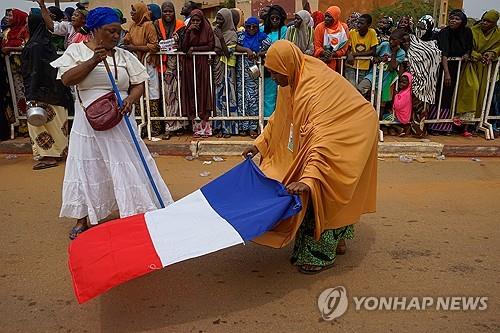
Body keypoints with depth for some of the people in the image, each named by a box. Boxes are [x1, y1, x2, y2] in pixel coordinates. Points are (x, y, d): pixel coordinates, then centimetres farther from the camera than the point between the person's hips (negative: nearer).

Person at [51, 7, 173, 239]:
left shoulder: (124, 56, 5)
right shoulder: (76, 50, 3)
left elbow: (139, 83, 5)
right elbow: (66, 79, -9)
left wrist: (130, 99, -15)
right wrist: (93, 61, -19)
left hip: (119, 121, 1)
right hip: (89, 122, 0)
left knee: (128, 166, 1)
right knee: (87, 167, 8)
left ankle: (139, 214, 14)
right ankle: (84, 218, 25)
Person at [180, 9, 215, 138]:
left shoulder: (207, 30, 3)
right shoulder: (188, 30, 7)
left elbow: (211, 46, -6)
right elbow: (183, 48, -5)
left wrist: (194, 48, -7)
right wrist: (188, 32, -13)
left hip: (203, 65, -2)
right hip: (189, 65, 2)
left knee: (203, 92, -5)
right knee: (192, 93, -2)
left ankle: (205, 128, -3)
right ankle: (196, 127, 2)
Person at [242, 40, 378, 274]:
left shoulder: (315, 91, -36)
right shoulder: (292, 81, -8)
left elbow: (323, 141, -45)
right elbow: (279, 118, 5)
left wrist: (308, 179, -53)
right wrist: (260, 144, 4)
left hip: (350, 136, -8)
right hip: (334, 132, 9)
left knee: (325, 193, -5)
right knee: (326, 191, 15)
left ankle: (320, 255, 9)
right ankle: (336, 240, 31)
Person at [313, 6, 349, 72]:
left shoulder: (344, 27, -1)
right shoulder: (320, 27, -4)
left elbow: (344, 48, 1)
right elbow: (317, 47, -2)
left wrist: (333, 55, -16)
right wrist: (324, 53, -24)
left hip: (338, 61, 1)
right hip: (323, 60, -1)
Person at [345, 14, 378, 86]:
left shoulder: (372, 33, -9)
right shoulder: (352, 33, -7)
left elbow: (373, 52, -9)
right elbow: (348, 49, 4)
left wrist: (355, 54, -17)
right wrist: (349, 55, -20)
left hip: (364, 67, 0)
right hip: (351, 66, 0)